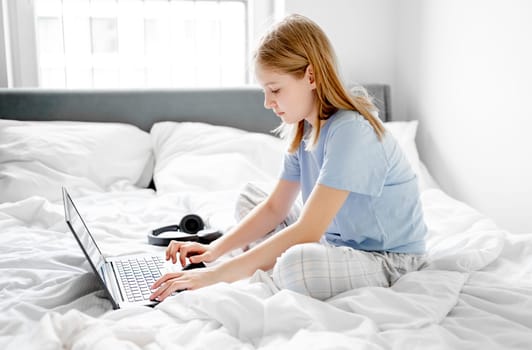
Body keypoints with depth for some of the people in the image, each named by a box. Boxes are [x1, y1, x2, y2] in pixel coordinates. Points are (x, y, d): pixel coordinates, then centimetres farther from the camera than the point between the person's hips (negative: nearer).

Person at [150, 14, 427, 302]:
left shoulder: (350, 131, -27)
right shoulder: (304, 131, 1)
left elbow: (307, 231, -30)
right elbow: (274, 207, 7)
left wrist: (216, 275, -30)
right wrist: (215, 249, -6)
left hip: (390, 258, -8)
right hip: (337, 242, 8)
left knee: (298, 262, -38)